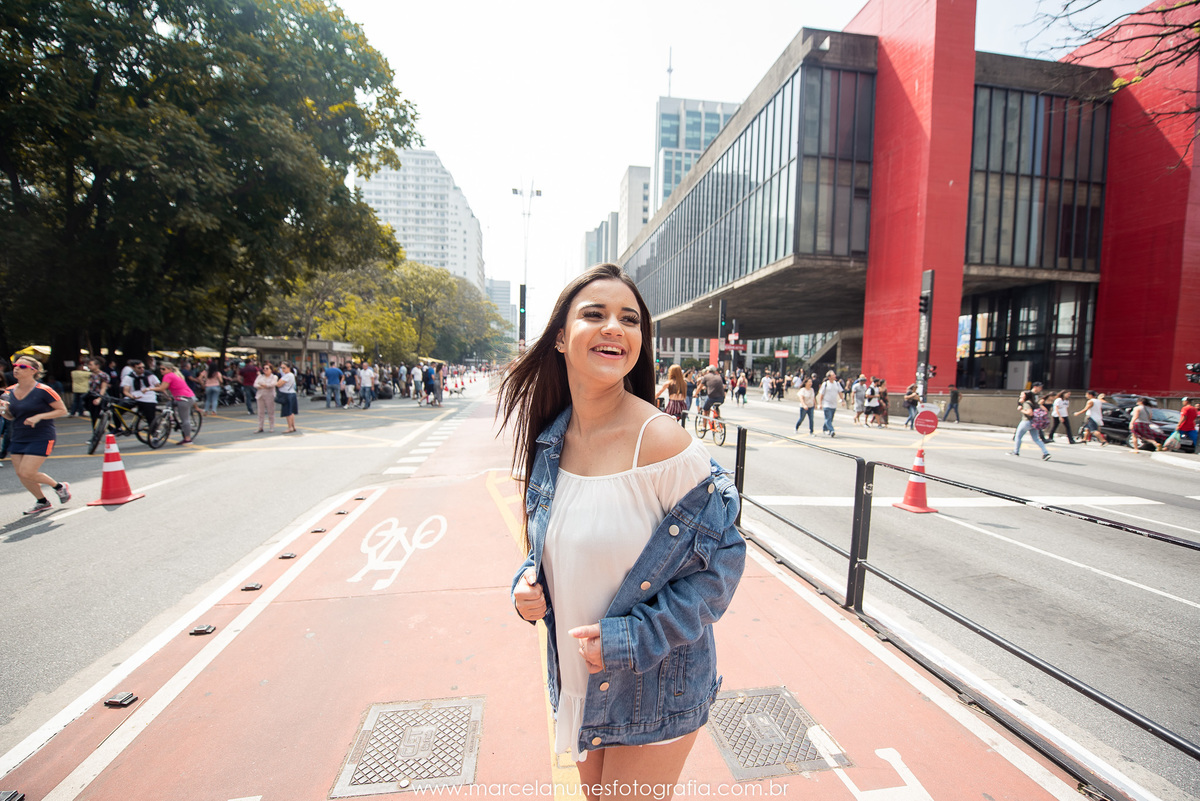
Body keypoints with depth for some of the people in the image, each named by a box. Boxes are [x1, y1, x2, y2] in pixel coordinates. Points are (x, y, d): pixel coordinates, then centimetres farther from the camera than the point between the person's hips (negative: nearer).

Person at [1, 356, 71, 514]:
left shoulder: (43, 391, -12)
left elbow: (63, 411, -9)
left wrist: (39, 416, -20)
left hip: (41, 438, -7)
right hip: (18, 439, 7)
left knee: (26, 473, -11)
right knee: (21, 474, 8)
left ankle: (59, 486, 16)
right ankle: (42, 502, 28)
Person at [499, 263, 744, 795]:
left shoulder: (664, 443, -26)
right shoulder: (550, 441, -7)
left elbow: (722, 561, -17)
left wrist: (634, 638, -21)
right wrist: (528, 582, -9)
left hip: (654, 686, -5)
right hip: (578, 677, 6)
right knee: (593, 792, 28)